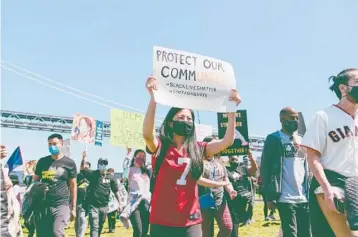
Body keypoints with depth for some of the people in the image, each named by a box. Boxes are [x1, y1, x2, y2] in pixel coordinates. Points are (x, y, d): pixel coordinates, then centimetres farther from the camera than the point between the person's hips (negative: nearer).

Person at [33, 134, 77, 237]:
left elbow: (73, 186, 6)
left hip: (61, 205, -3)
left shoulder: (69, 163, 2)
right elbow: (35, 182, 17)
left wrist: (73, 208, 5)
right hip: (42, 205, 3)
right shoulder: (42, 161, 9)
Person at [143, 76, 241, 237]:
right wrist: (153, 97, -34)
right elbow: (147, 134, -26)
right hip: (162, 222, -2)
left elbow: (227, 141, -3)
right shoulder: (159, 146, -4)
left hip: (191, 222, 3)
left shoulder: (197, 149, 5)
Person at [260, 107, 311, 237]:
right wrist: (269, 197, -11)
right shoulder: (273, 139, -3)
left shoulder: (301, 140, 16)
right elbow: (266, 168, -7)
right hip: (286, 199, -6)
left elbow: (306, 168, 19)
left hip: (304, 198, 6)